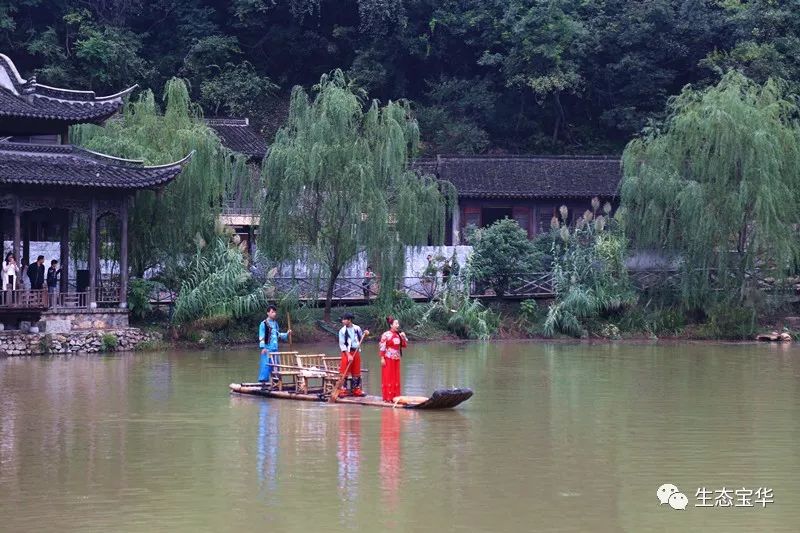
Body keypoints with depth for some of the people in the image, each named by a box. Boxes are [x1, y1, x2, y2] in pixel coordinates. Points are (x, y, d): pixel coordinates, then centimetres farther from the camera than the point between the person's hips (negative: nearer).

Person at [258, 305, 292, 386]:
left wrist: (287, 334, 11)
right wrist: (263, 347, -18)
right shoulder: (264, 324, -7)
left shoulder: (275, 323, 15)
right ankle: (263, 381, -5)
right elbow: (261, 336, -11)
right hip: (267, 348, -7)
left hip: (275, 348, 7)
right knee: (266, 364, -9)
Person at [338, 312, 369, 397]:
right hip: (347, 352, -3)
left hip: (356, 352, 3)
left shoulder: (357, 328, 4)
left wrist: (364, 334, -3)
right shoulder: (342, 331, -5)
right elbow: (342, 344, -9)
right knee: (344, 373, -6)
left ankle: (356, 390, 18)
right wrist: (348, 355, -16)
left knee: (356, 372, 9)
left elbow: (361, 338, 18)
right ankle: (343, 390, -2)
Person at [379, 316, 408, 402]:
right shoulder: (386, 335, -10)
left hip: (396, 359, 6)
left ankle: (395, 396, 13)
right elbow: (382, 347, -11)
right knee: (387, 377, -2)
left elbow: (404, 345, 15)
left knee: (396, 378, 7)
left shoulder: (399, 335, 8)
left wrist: (404, 337, -2)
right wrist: (382, 358, -15)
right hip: (388, 359, -6)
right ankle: (387, 397, 1)